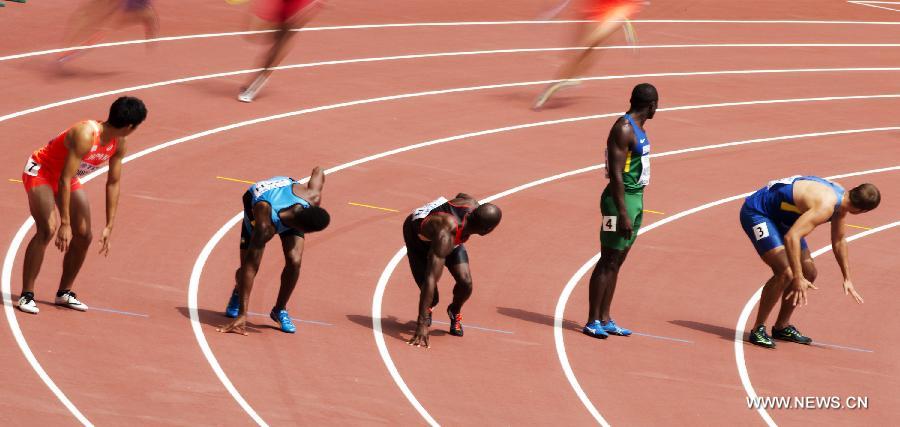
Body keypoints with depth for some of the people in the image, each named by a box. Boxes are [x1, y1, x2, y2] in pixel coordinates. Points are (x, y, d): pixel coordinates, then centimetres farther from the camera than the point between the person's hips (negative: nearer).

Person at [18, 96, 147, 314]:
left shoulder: (118, 143, -9)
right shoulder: (86, 135, -35)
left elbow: (113, 183, 1)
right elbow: (64, 180, -34)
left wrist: (109, 227, 0)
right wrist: (65, 223, -34)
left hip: (68, 177, 8)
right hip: (41, 171, -8)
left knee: (84, 235, 4)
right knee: (47, 229, -25)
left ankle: (64, 293, 20)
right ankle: (26, 295, -20)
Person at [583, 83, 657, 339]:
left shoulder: (637, 128, 14)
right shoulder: (623, 129, -17)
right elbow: (616, 174, -21)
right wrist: (623, 214, -24)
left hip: (635, 198, 10)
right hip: (621, 200, -10)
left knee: (616, 262, 12)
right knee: (608, 261, -6)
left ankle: (605, 320, 17)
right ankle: (592, 321, -3)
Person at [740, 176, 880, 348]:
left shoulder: (841, 194, -1)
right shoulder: (825, 205, -32)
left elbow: (839, 242, 15)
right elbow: (791, 237, -40)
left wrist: (847, 279, 18)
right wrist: (797, 278, -39)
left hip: (779, 216, 10)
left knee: (809, 273, 11)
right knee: (785, 273, -24)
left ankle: (782, 327, 24)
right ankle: (757, 330, -14)